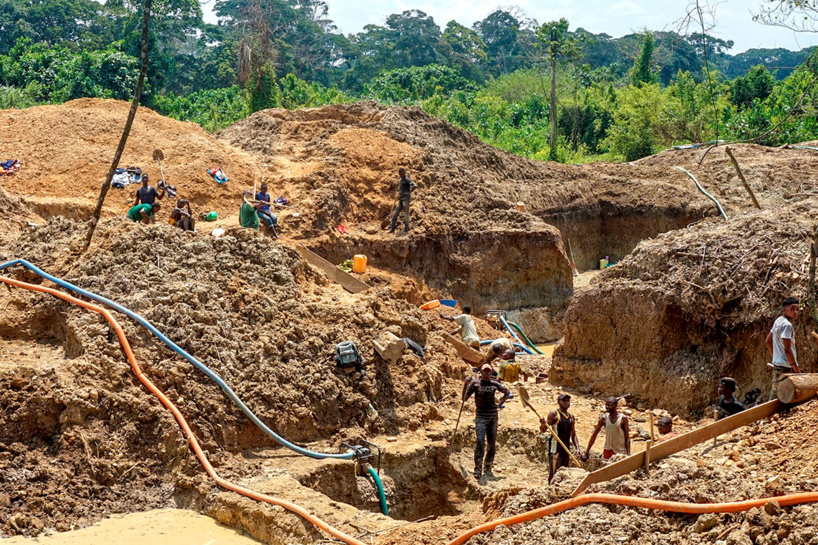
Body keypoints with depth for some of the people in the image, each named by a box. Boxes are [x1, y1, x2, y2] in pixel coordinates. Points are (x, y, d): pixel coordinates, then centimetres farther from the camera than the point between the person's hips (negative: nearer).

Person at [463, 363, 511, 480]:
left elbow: (507, 392, 25)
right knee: (480, 442, -16)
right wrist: (467, 385, -12)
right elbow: (464, 399, -1)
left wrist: (501, 402, 11)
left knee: (492, 444, 7)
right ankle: (478, 470, -16)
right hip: (481, 417, -4)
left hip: (493, 417, 4)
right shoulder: (475, 383, 0)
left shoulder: (494, 384, 7)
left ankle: (488, 469, 17)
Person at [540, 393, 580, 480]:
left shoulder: (571, 417, 15)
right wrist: (543, 424, -33)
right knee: (553, 475, -11)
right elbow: (543, 430, -10)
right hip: (556, 449, -7)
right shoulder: (554, 414, -4)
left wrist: (577, 448, 6)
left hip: (567, 449, 7)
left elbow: (573, 435, 20)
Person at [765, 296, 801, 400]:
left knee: (774, 394, 13)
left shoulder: (778, 321, 13)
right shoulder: (787, 325, -16)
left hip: (776, 364, 10)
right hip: (786, 367, -10)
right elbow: (787, 350, -20)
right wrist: (797, 370, -15)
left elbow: (768, 342, 20)